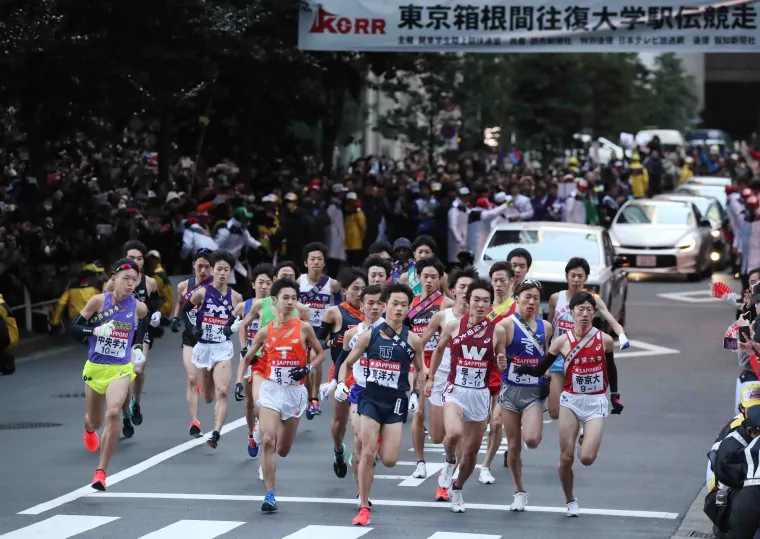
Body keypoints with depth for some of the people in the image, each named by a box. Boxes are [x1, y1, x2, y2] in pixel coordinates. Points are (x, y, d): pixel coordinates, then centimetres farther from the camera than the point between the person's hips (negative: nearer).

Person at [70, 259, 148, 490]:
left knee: (113, 413, -25)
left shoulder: (138, 308, -6)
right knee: (96, 421, 16)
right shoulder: (98, 301, -11)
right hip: (94, 368, 1)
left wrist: (137, 348, 8)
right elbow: (73, 328, -7)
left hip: (120, 369, -1)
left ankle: (101, 471, -17)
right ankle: (89, 428, 59)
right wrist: (95, 330, -25)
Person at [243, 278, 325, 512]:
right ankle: (270, 495, -16)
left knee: (283, 450, 10)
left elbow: (320, 353, 8)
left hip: (294, 391, 0)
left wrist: (308, 369, -9)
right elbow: (247, 359, 14)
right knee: (268, 441, -19)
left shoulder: (303, 328, -2)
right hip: (271, 389, 0)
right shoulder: (265, 331, 2)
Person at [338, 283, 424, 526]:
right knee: (367, 454, -8)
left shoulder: (412, 340, -1)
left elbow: (420, 371, 13)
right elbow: (347, 363, 9)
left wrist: (416, 394, -1)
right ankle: (364, 507, 3)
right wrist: (341, 383, -8)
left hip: (396, 402, 0)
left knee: (389, 460, -6)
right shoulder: (369, 336, -1)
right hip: (371, 399, 0)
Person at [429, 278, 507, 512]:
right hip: (455, 391, -2)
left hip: (480, 395, 2)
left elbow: (500, 365, 9)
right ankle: (450, 462, 4)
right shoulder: (454, 326, -4)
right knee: (454, 433, -29)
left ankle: (457, 488, 34)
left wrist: (502, 364, -14)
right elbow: (439, 350, 15)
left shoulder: (497, 331, -3)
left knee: (472, 450, 8)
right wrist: (430, 377, 18)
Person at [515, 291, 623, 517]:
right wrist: (526, 369, -17)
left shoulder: (605, 340, -2)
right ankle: (570, 501, 21)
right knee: (566, 457, -1)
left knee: (587, 458, -14)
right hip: (570, 401, 1)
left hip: (596, 403, 0)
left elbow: (611, 368, 14)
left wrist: (615, 396, 14)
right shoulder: (562, 342, -4)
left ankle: (585, 445, 24)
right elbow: (541, 369, 2)